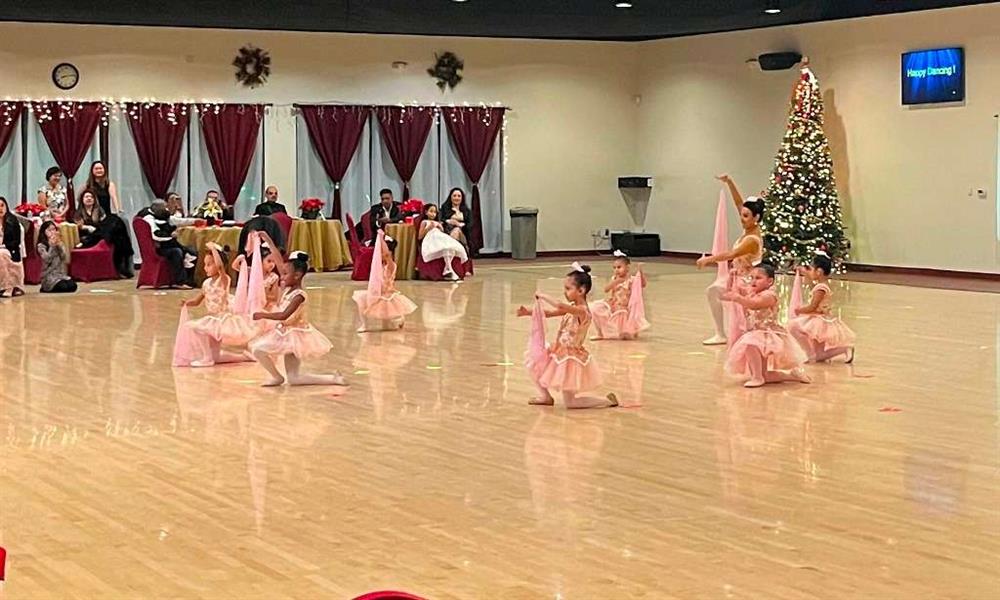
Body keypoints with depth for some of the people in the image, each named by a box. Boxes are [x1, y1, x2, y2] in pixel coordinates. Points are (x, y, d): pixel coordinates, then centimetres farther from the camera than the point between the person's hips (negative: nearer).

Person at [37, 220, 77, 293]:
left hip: (62, 274, 5)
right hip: (49, 276, -5)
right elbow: (47, 260, -17)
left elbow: (66, 259, -2)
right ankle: (46, 288, 0)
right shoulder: (41, 246, -3)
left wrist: (60, 245, -11)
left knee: (73, 286, -23)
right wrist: (52, 245, -17)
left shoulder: (59, 244, 11)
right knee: (63, 287, -31)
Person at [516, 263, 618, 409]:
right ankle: (545, 396, 28)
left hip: (571, 358, -9)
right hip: (560, 352, 9)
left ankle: (608, 401, 9)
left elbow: (560, 305, -40)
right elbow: (549, 313, 6)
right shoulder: (571, 308, 5)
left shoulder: (582, 310, -24)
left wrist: (542, 296, -27)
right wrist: (529, 312, -6)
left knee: (570, 403, -2)